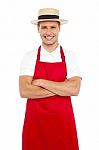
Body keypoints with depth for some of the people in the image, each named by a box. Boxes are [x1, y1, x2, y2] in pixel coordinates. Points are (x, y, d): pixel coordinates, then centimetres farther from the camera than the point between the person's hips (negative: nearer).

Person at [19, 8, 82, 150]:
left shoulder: (69, 56, -2)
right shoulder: (29, 57, -2)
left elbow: (74, 89, -14)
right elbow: (24, 91, -13)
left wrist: (41, 82, -14)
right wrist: (62, 88, -14)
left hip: (63, 119, 0)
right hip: (35, 120, 0)